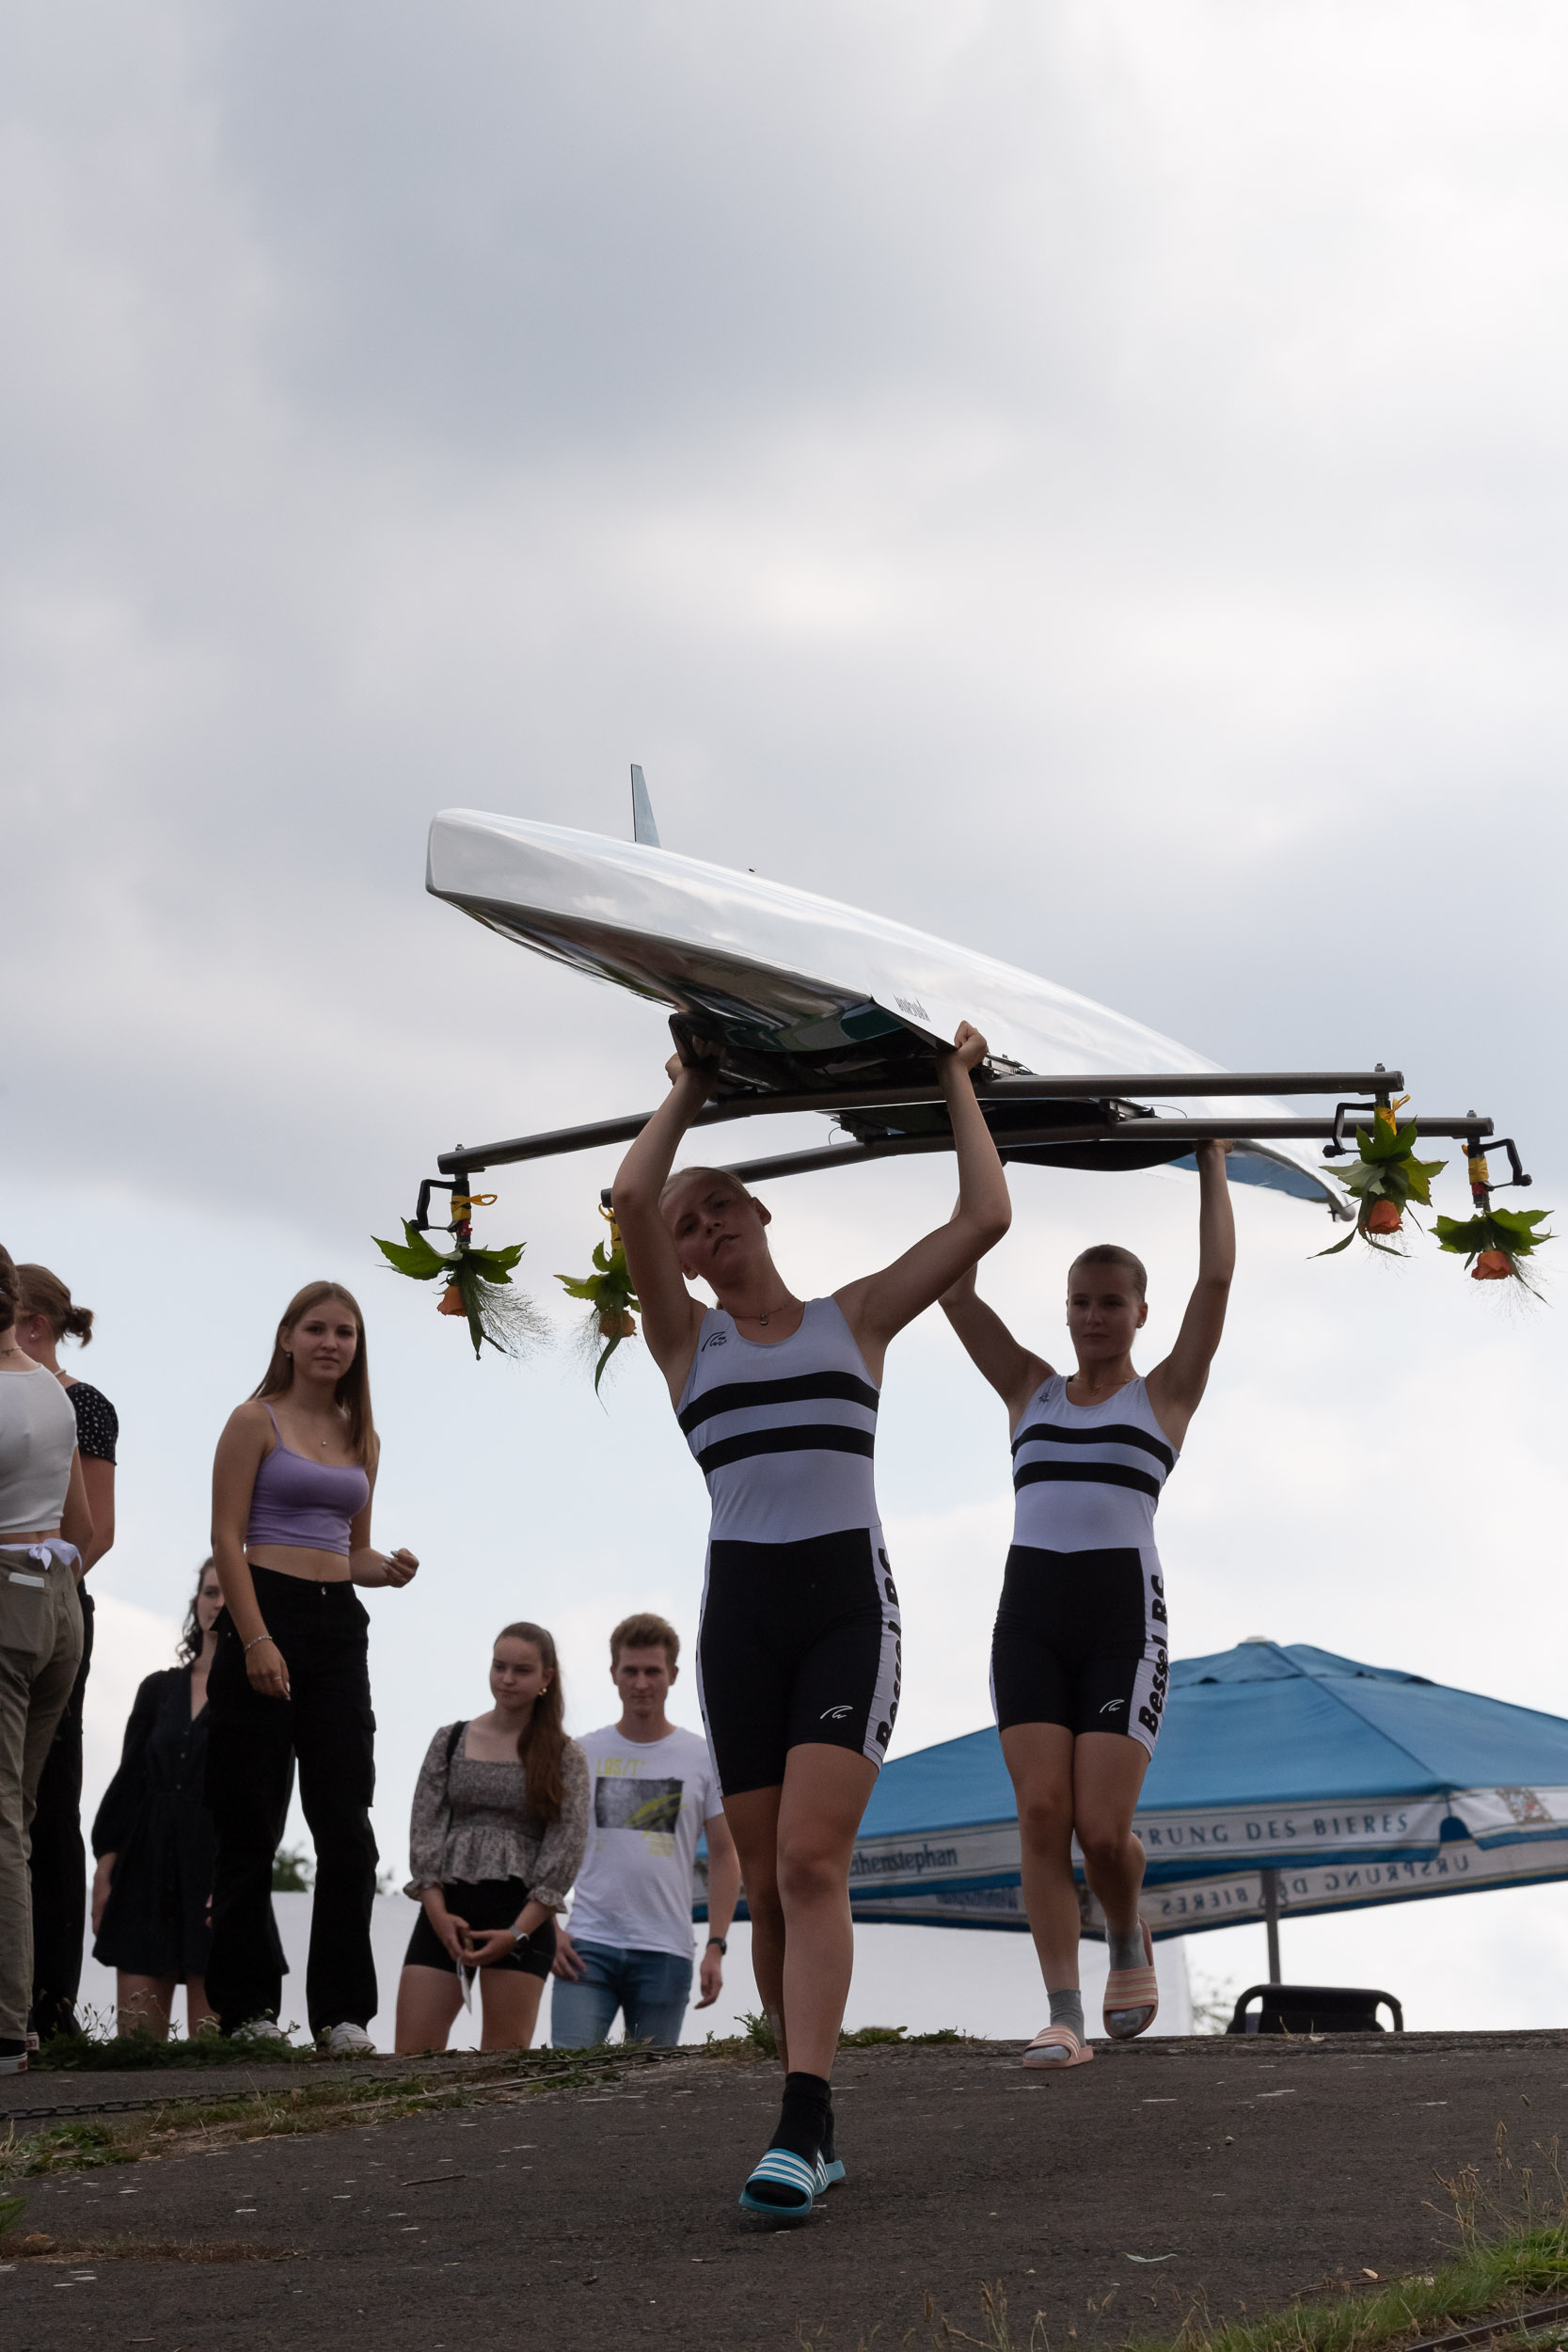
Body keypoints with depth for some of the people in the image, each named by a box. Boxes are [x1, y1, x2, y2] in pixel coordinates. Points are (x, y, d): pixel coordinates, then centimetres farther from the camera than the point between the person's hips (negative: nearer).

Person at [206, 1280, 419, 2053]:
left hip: (339, 1627, 5)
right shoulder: (256, 1421, 0)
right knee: (251, 1824, -2)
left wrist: (387, 1569, 0)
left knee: (347, 1826, -1)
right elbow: (227, 1539, -7)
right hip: (265, 1613, -5)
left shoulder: (362, 1438, 17)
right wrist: (256, 1641, -17)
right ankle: (246, 2004, 6)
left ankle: (343, 2011, 2)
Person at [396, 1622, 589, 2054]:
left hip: (522, 1915, -2)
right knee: (412, 2052, -8)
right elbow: (425, 1828, 6)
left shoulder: (564, 1757, 5)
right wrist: (438, 1912, -7)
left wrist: (518, 1932, -11)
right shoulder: (450, 1741, 12)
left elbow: (565, 1847, -2)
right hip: (446, 1909, 2)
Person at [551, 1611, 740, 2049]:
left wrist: (716, 1947, -2)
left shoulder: (703, 1759, 7)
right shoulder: (582, 1755, 9)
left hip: (665, 1953, 0)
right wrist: (549, 1929, -3)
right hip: (588, 1944, 0)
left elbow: (724, 1857, 8)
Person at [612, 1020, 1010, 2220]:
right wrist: (691, 1087, 10)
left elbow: (985, 1219, 5)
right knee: (769, 1883, 4)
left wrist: (958, 1081, 15)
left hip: (850, 1598, -2)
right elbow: (631, 1199, -3)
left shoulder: (856, 1316, 11)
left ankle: (802, 2124, -25)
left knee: (811, 1860, -18)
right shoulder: (688, 1342, 12)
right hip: (740, 1609, 3)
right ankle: (816, 2120, 15)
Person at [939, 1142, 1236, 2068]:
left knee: (1102, 1827, -11)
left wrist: (1213, 1162, 8)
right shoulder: (1030, 1390, 16)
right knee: (1042, 1813, -10)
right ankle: (1065, 2015, -8)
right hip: (1030, 1612, 3)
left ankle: (1130, 1939, 22)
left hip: (1124, 1616, -3)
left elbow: (1217, 1278, 1)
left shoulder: (1166, 1393, 9)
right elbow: (956, 1291, 13)